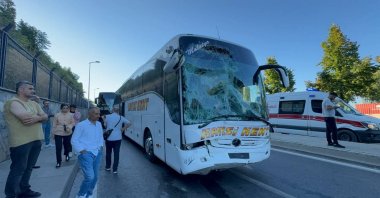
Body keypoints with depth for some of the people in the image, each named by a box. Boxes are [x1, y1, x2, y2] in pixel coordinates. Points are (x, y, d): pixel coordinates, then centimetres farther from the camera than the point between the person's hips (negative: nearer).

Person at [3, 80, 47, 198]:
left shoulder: (34, 104, 15)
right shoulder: (13, 102, -11)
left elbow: (45, 117, 6)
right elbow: (26, 118, -25)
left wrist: (37, 118, -16)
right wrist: (39, 116, -6)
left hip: (36, 140, 8)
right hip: (21, 141, -8)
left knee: (28, 167, 17)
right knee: (18, 169, 0)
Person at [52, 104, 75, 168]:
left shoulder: (70, 115, 0)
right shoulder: (57, 115, -3)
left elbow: (73, 122, 3)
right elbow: (54, 125, 1)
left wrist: (70, 127, -17)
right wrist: (54, 133, 3)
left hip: (67, 133, 2)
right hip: (58, 133, -1)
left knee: (67, 145, 17)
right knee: (58, 148, -3)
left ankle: (67, 155, 46)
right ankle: (58, 162, 8)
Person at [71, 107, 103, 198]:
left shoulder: (99, 124, 9)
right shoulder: (81, 125, -9)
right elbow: (74, 140, -6)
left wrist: (101, 146, 10)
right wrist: (81, 151, -11)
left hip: (97, 154, 6)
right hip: (86, 154, -6)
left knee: (95, 177, 11)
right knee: (89, 177, -14)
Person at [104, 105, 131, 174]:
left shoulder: (108, 116, -5)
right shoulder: (121, 118, -3)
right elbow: (129, 123, -7)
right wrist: (123, 129, 2)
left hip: (109, 138, 0)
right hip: (117, 138, 0)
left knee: (108, 153, 18)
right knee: (116, 154, 5)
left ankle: (108, 167, 31)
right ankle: (115, 169, 8)